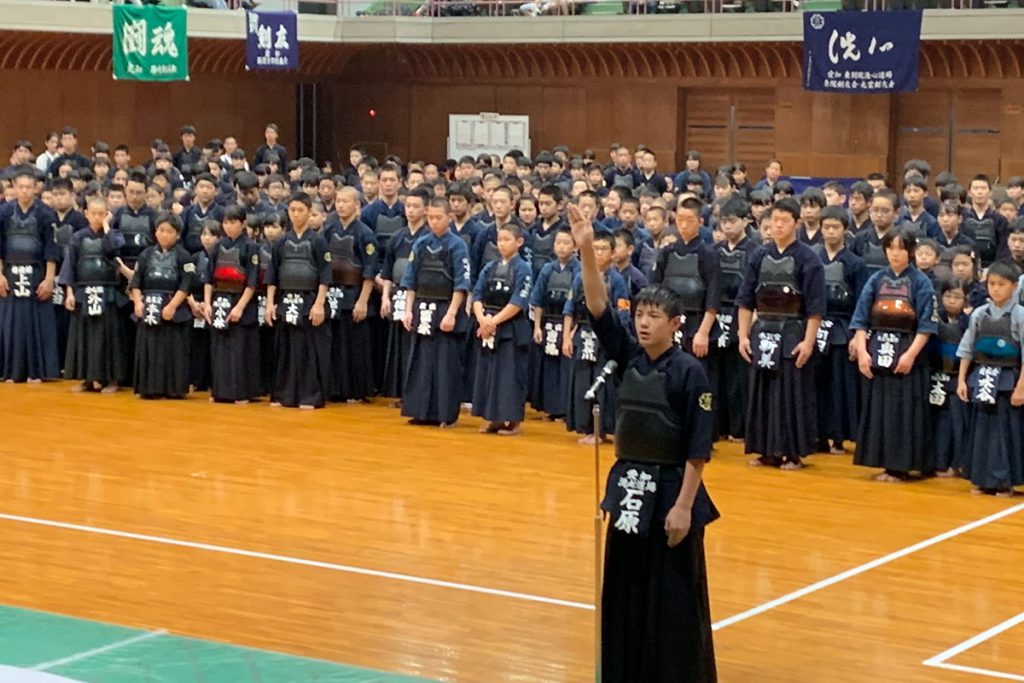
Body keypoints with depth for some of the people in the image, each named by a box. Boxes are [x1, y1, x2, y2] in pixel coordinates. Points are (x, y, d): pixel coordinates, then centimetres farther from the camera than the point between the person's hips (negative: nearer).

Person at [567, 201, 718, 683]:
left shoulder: (689, 372, -12)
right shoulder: (629, 356, 3)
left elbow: (699, 447, -13)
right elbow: (598, 308, -6)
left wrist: (684, 506, -16)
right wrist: (587, 250, -18)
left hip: (670, 488, -6)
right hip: (627, 484, 6)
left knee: (673, 595, 1)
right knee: (623, 589, 13)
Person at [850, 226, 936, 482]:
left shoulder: (921, 282, -1)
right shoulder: (876, 280, 8)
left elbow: (926, 325, -7)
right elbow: (860, 319, 5)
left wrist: (910, 354, -16)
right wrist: (862, 351, -7)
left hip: (907, 356, -4)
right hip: (877, 354, 4)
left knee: (905, 411, -2)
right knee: (878, 409, 6)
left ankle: (901, 466, 5)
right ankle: (886, 464, 14)